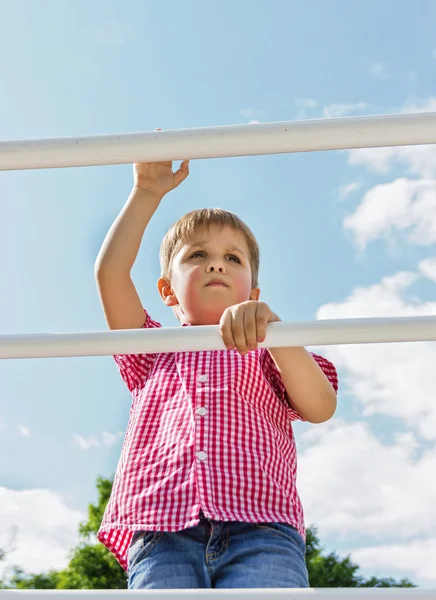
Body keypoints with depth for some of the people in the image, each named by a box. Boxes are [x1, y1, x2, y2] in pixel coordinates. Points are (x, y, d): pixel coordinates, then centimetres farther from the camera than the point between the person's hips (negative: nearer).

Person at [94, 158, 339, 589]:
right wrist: (147, 192, 22)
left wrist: (271, 329, -12)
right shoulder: (154, 354, 29)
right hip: (162, 538, 1)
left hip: (260, 536, -1)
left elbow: (321, 407, 4)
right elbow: (110, 271, 18)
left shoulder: (267, 356, 25)